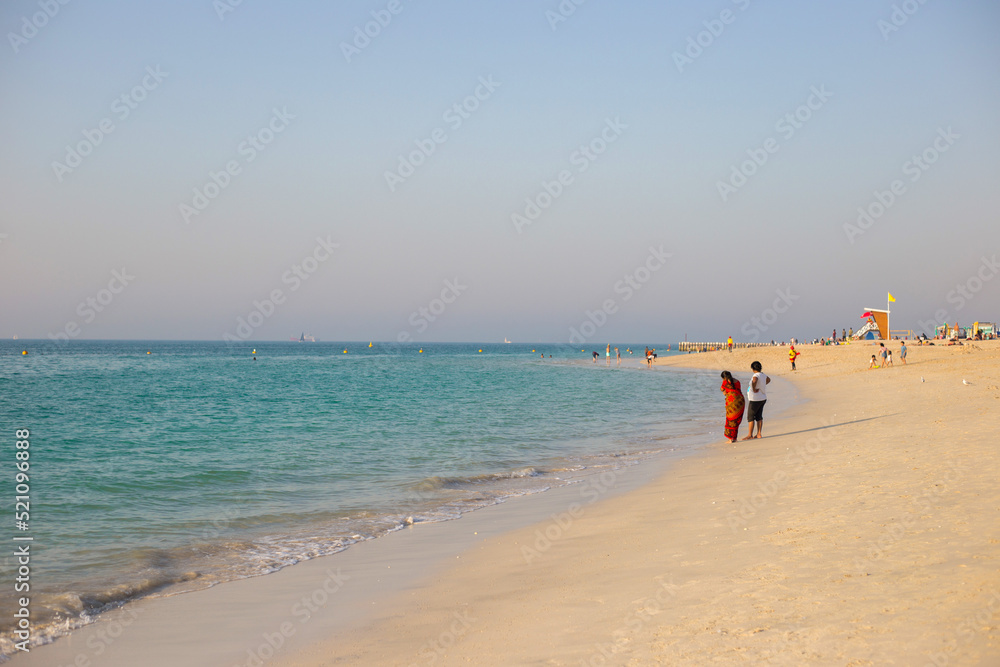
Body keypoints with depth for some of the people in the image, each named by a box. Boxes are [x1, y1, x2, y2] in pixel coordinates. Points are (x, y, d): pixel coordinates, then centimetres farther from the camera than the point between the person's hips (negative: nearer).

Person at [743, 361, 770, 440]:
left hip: (755, 399, -9)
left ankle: (750, 435, 1)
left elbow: (754, 381, -45)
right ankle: (759, 434, 17)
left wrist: (754, 389, -28)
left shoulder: (756, 375, -20)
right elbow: (768, 380, 29)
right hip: (762, 398, 9)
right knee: (759, 417, 14)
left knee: (750, 417, -2)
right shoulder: (762, 375, 7)